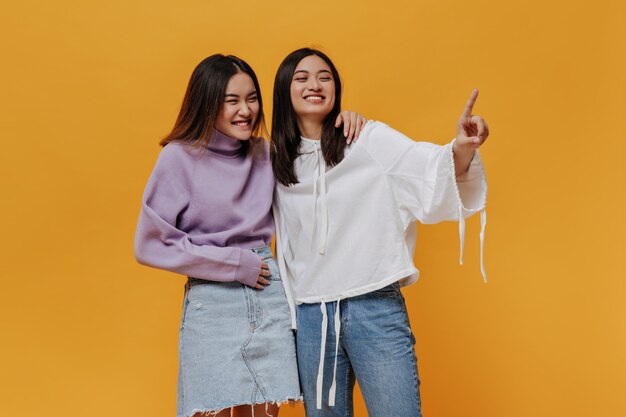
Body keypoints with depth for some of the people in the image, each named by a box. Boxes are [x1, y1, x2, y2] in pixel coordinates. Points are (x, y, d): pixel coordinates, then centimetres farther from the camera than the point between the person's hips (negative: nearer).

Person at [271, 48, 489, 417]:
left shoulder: (371, 140, -1)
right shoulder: (278, 163, 9)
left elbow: (431, 173, -15)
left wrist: (461, 150, -34)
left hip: (375, 308, -3)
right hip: (309, 316, 3)